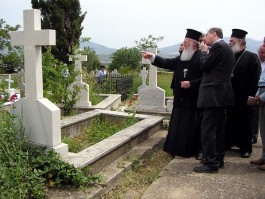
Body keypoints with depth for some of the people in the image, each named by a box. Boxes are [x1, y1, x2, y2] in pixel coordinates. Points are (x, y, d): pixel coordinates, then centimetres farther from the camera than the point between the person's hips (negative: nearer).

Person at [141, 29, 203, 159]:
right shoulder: (182, 57, 12)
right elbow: (168, 63, 9)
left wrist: (191, 83, -21)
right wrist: (153, 57, 1)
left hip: (193, 98, -8)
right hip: (181, 98, 8)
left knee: (190, 127, 2)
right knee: (178, 125, 14)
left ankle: (189, 151, 16)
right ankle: (177, 148, 26)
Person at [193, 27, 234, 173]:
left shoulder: (218, 47, -12)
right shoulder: (225, 47, 18)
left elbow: (204, 66, -12)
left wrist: (204, 51, 3)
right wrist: (207, 51, 13)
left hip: (214, 93, -11)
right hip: (221, 92, 11)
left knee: (208, 128, -8)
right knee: (218, 128, 15)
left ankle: (210, 163, -5)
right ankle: (218, 159, 24)